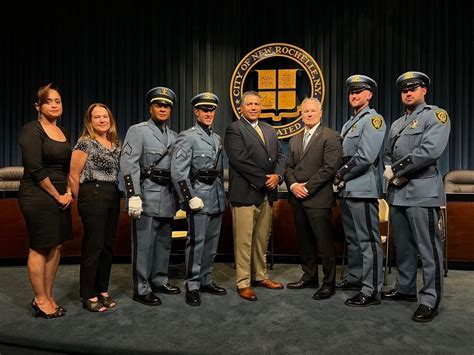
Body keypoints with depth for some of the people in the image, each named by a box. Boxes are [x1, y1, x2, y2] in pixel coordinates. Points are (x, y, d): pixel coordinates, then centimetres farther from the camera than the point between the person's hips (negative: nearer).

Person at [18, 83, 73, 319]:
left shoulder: (63, 133, 14)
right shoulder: (32, 130, -9)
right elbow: (35, 169, -16)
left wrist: (68, 192, 4)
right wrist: (57, 195, -11)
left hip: (60, 197, 8)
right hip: (38, 196, -7)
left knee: (56, 247, 10)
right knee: (39, 248, 1)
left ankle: (49, 296, 22)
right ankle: (40, 300, 15)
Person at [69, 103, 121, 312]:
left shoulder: (116, 144, 13)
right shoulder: (85, 143, -6)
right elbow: (74, 176, -6)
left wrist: (118, 194, 9)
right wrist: (81, 201, -1)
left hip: (113, 197, 7)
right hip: (93, 195, -7)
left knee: (108, 245, 11)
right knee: (93, 246, -1)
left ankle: (102, 290, 25)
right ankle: (88, 295, 13)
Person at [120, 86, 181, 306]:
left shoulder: (174, 137, 14)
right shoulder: (137, 131, -4)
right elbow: (129, 165, -12)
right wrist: (133, 196, -19)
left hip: (168, 199, 7)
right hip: (147, 197, -6)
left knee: (164, 243, 15)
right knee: (144, 244, 0)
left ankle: (159, 281, 31)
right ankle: (141, 289, 13)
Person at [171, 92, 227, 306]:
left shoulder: (217, 138, 15)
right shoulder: (187, 137, -7)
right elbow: (178, 172, -14)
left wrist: (222, 195, 15)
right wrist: (190, 198, -17)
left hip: (217, 197, 7)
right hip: (199, 195, -7)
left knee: (212, 241, 12)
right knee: (197, 241, -3)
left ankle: (206, 280, 26)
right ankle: (192, 286, 10)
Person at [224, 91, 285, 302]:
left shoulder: (269, 130, 18)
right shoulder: (234, 130, -5)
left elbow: (279, 155, 13)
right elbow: (240, 160, -16)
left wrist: (277, 175, -6)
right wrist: (263, 179, -14)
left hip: (267, 193, 7)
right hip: (245, 193, -7)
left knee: (262, 239, 15)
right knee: (244, 241, 0)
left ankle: (260, 276, 29)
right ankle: (243, 283, 12)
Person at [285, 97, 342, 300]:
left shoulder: (331, 137, -4)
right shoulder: (294, 140, 17)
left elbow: (330, 167, -14)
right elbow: (288, 166, 14)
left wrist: (307, 187, -15)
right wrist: (293, 185, -6)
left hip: (318, 199, -6)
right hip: (297, 199, 7)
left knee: (325, 243, 1)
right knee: (304, 241, 15)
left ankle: (329, 283, 15)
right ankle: (309, 277, 29)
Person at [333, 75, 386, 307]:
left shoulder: (373, 119, -7)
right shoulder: (350, 123, 20)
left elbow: (365, 157, -18)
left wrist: (342, 175, -9)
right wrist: (340, 177, 5)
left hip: (362, 189, -9)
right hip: (347, 189, 9)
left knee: (368, 240, -4)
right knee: (352, 238, 17)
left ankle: (371, 291, 4)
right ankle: (355, 278, 31)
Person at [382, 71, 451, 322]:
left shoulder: (436, 115, -3)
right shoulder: (397, 124, 20)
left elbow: (430, 151, -17)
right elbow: (388, 154, 19)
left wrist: (396, 170, -12)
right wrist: (389, 171, -3)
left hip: (422, 192, -7)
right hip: (397, 192, 8)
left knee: (428, 248, -1)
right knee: (403, 245, 15)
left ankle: (430, 300, 9)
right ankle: (405, 289, 28)